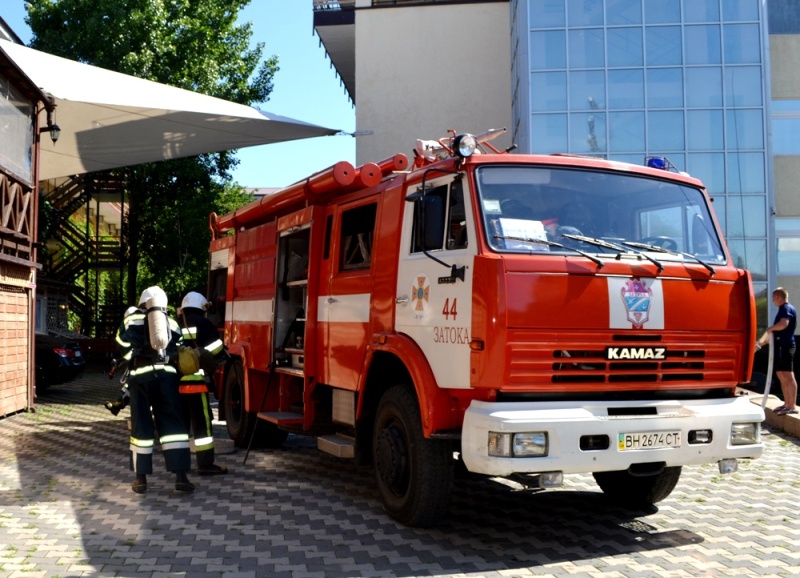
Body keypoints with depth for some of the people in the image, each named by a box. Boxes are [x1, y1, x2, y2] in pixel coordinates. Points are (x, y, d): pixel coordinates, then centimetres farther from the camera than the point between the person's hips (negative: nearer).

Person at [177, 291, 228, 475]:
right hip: (196, 380, -7)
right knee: (201, 422, -3)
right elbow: (216, 350, -11)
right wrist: (211, 364, 8)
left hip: (176, 381, 7)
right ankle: (205, 464, -3)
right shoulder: (202, 323, -5)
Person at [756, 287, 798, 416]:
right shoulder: (783, 309, 21)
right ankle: (787, 404, 18)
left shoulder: (787, 308, -10)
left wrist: (770, 328, -13)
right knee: (782, 376, 12)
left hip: (785, 346, -10)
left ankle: (792, 406, -12)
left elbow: (783, 324, -30)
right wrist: (762, 342, 29)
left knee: (788, 375, -11)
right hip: (780, 346, 10)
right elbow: (776, 332, 29)